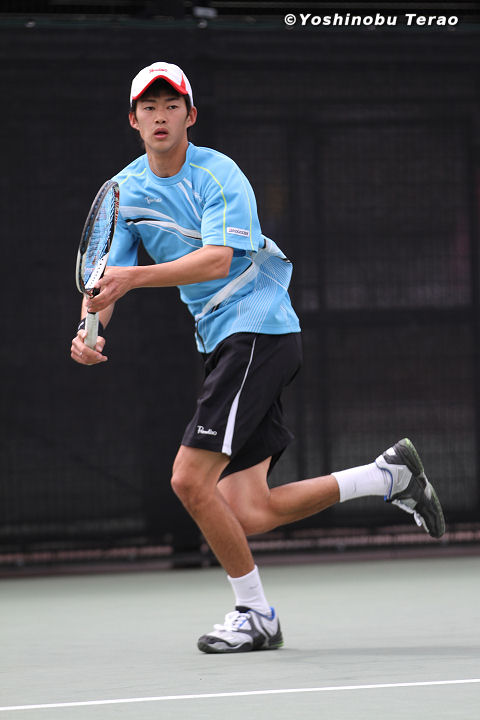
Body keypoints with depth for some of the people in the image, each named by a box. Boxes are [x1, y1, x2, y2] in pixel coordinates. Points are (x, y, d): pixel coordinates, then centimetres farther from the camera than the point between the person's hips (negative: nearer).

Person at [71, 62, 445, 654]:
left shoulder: (219, 176, -11)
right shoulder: (124, 191, 10)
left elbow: (217, 259, -27)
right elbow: (105, 281, 6)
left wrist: (134, 276, -38)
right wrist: (89, 331, -16)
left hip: (258, 331, -8)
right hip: (222, 343, 8)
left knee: (190, 479, -16)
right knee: (248, 515, -1)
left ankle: (254, 614, 1)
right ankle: (390, 475, 15)